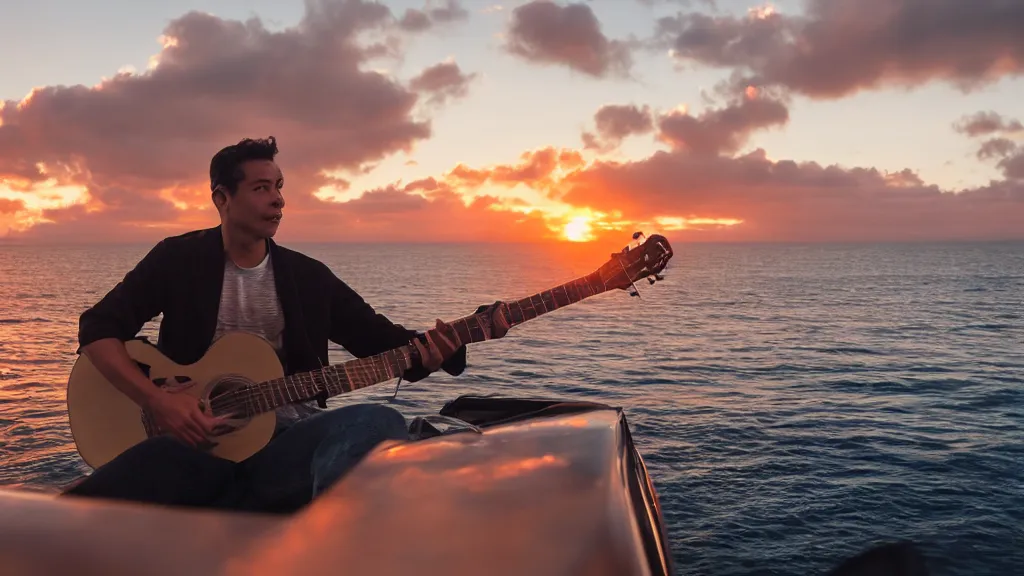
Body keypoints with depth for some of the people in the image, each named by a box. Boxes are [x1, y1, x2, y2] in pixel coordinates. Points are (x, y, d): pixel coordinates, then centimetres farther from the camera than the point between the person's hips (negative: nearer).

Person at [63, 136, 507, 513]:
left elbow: (380, 338, 11)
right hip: (194, 438, -3)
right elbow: (98, 328, 3)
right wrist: (158, 401, -12)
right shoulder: (179, 259, 6)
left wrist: (428, 349, -13)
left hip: (283, 438, 3)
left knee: (380, 424, -32)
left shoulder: (308, 276, 11)